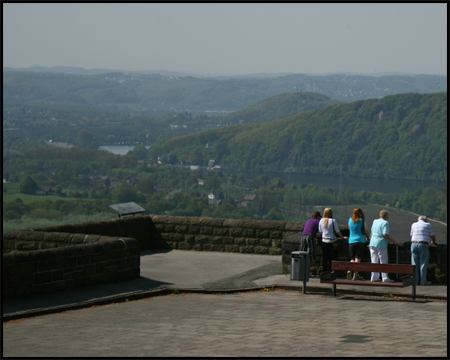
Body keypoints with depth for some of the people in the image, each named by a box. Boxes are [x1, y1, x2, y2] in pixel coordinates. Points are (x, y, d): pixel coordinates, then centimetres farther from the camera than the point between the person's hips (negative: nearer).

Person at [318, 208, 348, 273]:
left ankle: (325, 271, 7)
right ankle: (330, 271, -2)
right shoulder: (333, 221, -9)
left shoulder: (321, 220, 2)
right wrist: (342, 237, 10)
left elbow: (320, 232, 8)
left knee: (325, 257, 7)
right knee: (331, 258, 2)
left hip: (324, 241, 4)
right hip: (331, 241, -4)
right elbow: (337, 231, -3)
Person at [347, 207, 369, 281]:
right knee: (358, 258, -1)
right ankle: (356, 274, -4)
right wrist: (366, 237, 22)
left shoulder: (350, 220, 5)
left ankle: (349, 270, -14)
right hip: (360, 241, -3)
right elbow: (364, 232, 0)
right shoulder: (362, 221, -5)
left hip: (351, 241, 3)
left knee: (352, 258, 11)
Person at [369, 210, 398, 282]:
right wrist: (394, 241, -12)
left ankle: (374, 277, 10)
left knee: (374, 261, 9)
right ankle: (385, 278, -3)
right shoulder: (385, 223, -9)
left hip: (372, 244, 7)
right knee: (384, 262, 0)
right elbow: (385, 234, -18)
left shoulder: (375, 221, 14)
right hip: (381, 244, -7)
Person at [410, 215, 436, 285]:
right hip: (423, 245, -4)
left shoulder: (414, 225, 16)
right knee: (423, 264, 0)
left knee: (415, 264, 6)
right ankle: (423, 281, 1)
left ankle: (415, 280, 6)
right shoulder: (428, 225, 5)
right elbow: (432, 236, 11)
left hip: (414, 245, 4)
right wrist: (433, 241, 32)